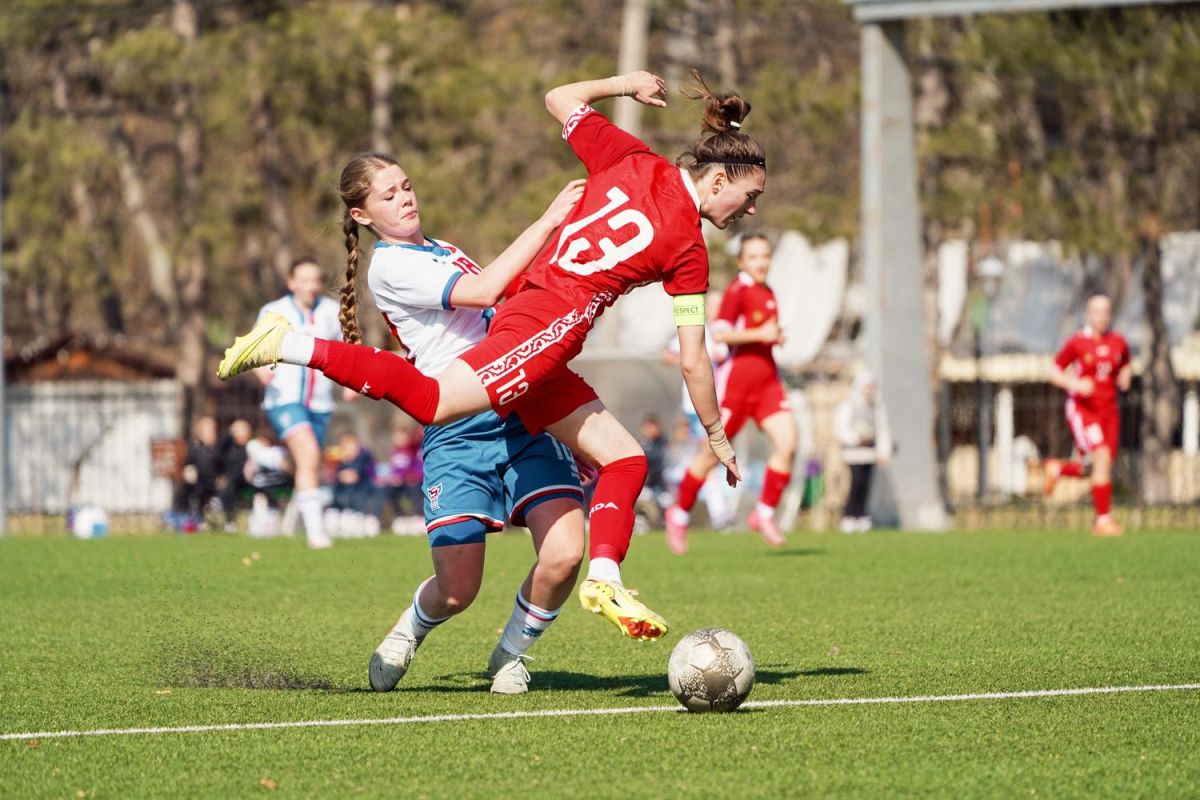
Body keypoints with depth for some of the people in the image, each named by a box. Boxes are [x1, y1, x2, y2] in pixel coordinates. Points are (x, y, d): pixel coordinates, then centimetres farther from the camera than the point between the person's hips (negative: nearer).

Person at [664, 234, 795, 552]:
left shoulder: (767, 293, 14)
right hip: (736, 378, -7)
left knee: (787, 443, -12)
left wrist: (776, 337, 11)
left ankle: (765, 514, 0)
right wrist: (759, 335, -23)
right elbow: (719, 333, -20)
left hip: (767, 378, 7)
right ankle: (680, 514, 20)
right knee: (713, 452, 1)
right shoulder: (738, 290, -10)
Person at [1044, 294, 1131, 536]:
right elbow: (1054, 372, -3)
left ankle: (1057, 468, 36)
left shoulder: (1118, 342, 5)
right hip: (1082, 409, -5)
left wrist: (1125, 379, -2)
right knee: (1102, 458, -19)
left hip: (1109, 410, 5)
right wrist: (1075, 384, -21)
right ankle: (1103, 518, -11)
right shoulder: (1077, 343, -8)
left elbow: (1126, 367, 22)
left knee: (1098, 469, 5)